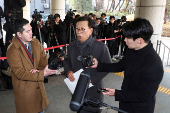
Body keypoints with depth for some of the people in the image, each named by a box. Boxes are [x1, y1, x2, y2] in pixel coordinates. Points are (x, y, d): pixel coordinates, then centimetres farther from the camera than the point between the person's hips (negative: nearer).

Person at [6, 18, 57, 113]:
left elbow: (43, 58, 3)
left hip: (39, 85, 6)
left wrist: (39, 69, -18)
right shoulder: (12, 50, -21)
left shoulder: (36, 42, -1)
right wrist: (42, 73, -26)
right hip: (24, 90, -5)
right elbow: (20, 73, -22)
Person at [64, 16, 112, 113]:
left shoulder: (101, 47, -13)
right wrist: (68, 71, -5)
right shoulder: (72, 46, 4)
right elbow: (67, 60, 16)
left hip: (94, 91, -4)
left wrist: (91, 79, -20)